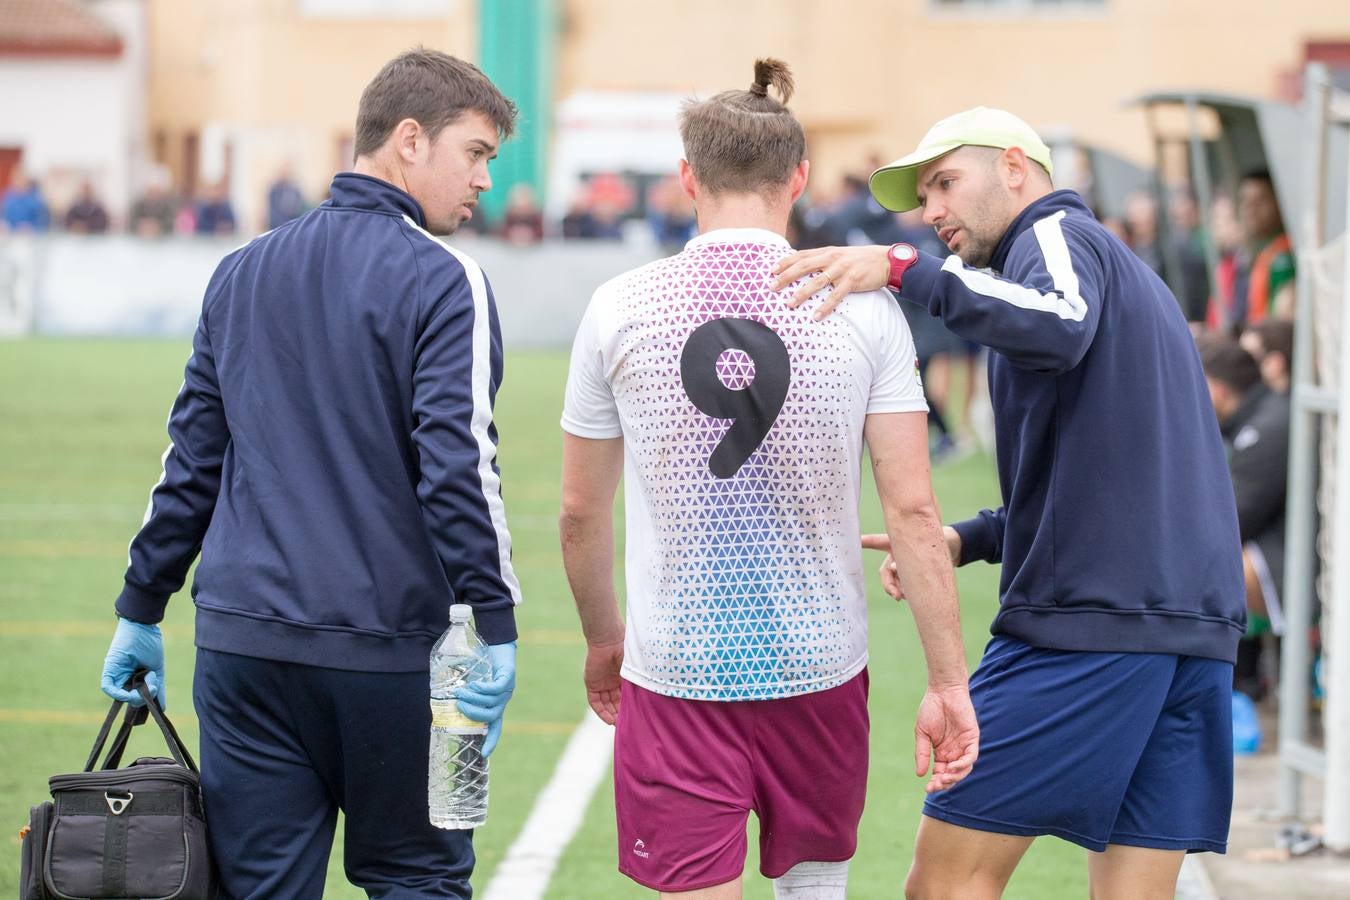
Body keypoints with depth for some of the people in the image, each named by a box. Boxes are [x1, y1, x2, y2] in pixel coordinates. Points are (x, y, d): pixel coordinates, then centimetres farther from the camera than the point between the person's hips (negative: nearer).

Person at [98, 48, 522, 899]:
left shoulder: (242, 272, 13)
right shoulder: (441, 280, -6)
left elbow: (193, 455, 16)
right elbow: (458, 462, -15)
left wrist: (142, 608, 20)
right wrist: (496, 624, -13)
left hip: (242, 638, 5)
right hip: (384, 647, -5)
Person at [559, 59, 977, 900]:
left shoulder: (618, 309, -3)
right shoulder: (864, 308, -5)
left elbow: (581, 511, 5)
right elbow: (913, 508, -8)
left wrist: (603, 639, 22)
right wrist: (948, 682, -3)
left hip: (674, 673, -1)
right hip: (820, 671, 1)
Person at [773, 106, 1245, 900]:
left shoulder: (1058, 232, 0)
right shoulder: (1125, 270, 28)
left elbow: (1061, 328, -26)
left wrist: (904, 269, -30)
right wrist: (966, 541, 19)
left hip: (1089, 619, -9)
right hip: (1198, 629, 9)